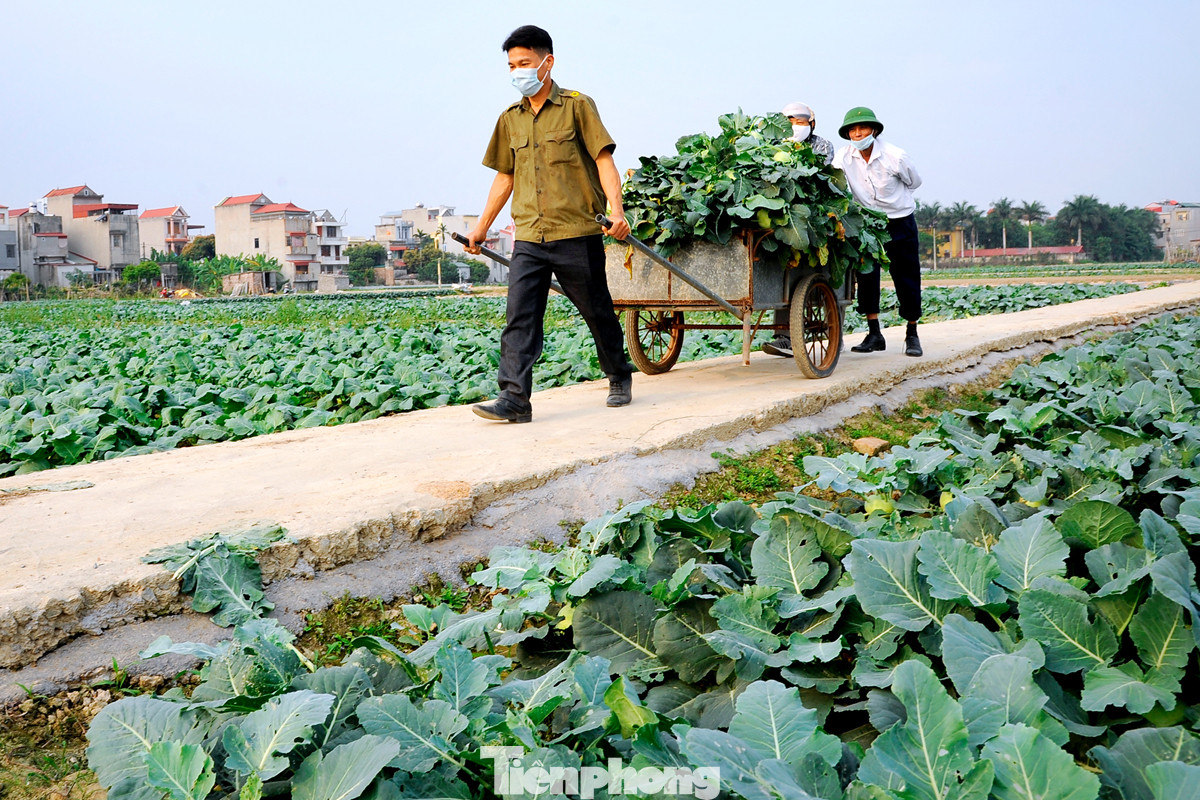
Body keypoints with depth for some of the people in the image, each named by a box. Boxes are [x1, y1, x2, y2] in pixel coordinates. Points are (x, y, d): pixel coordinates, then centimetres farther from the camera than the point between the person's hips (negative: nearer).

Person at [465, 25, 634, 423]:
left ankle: (619, 378, 30)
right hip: (529, 237, 4)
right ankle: (515, 399, -9)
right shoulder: (510, 118, 15)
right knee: (518, 316, -8)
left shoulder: (577, 106, 1)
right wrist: (482, 226, 23)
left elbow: (604, 161, -5)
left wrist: (616, 210, -20)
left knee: (597, 312, 9)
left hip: (578, 233, -4)